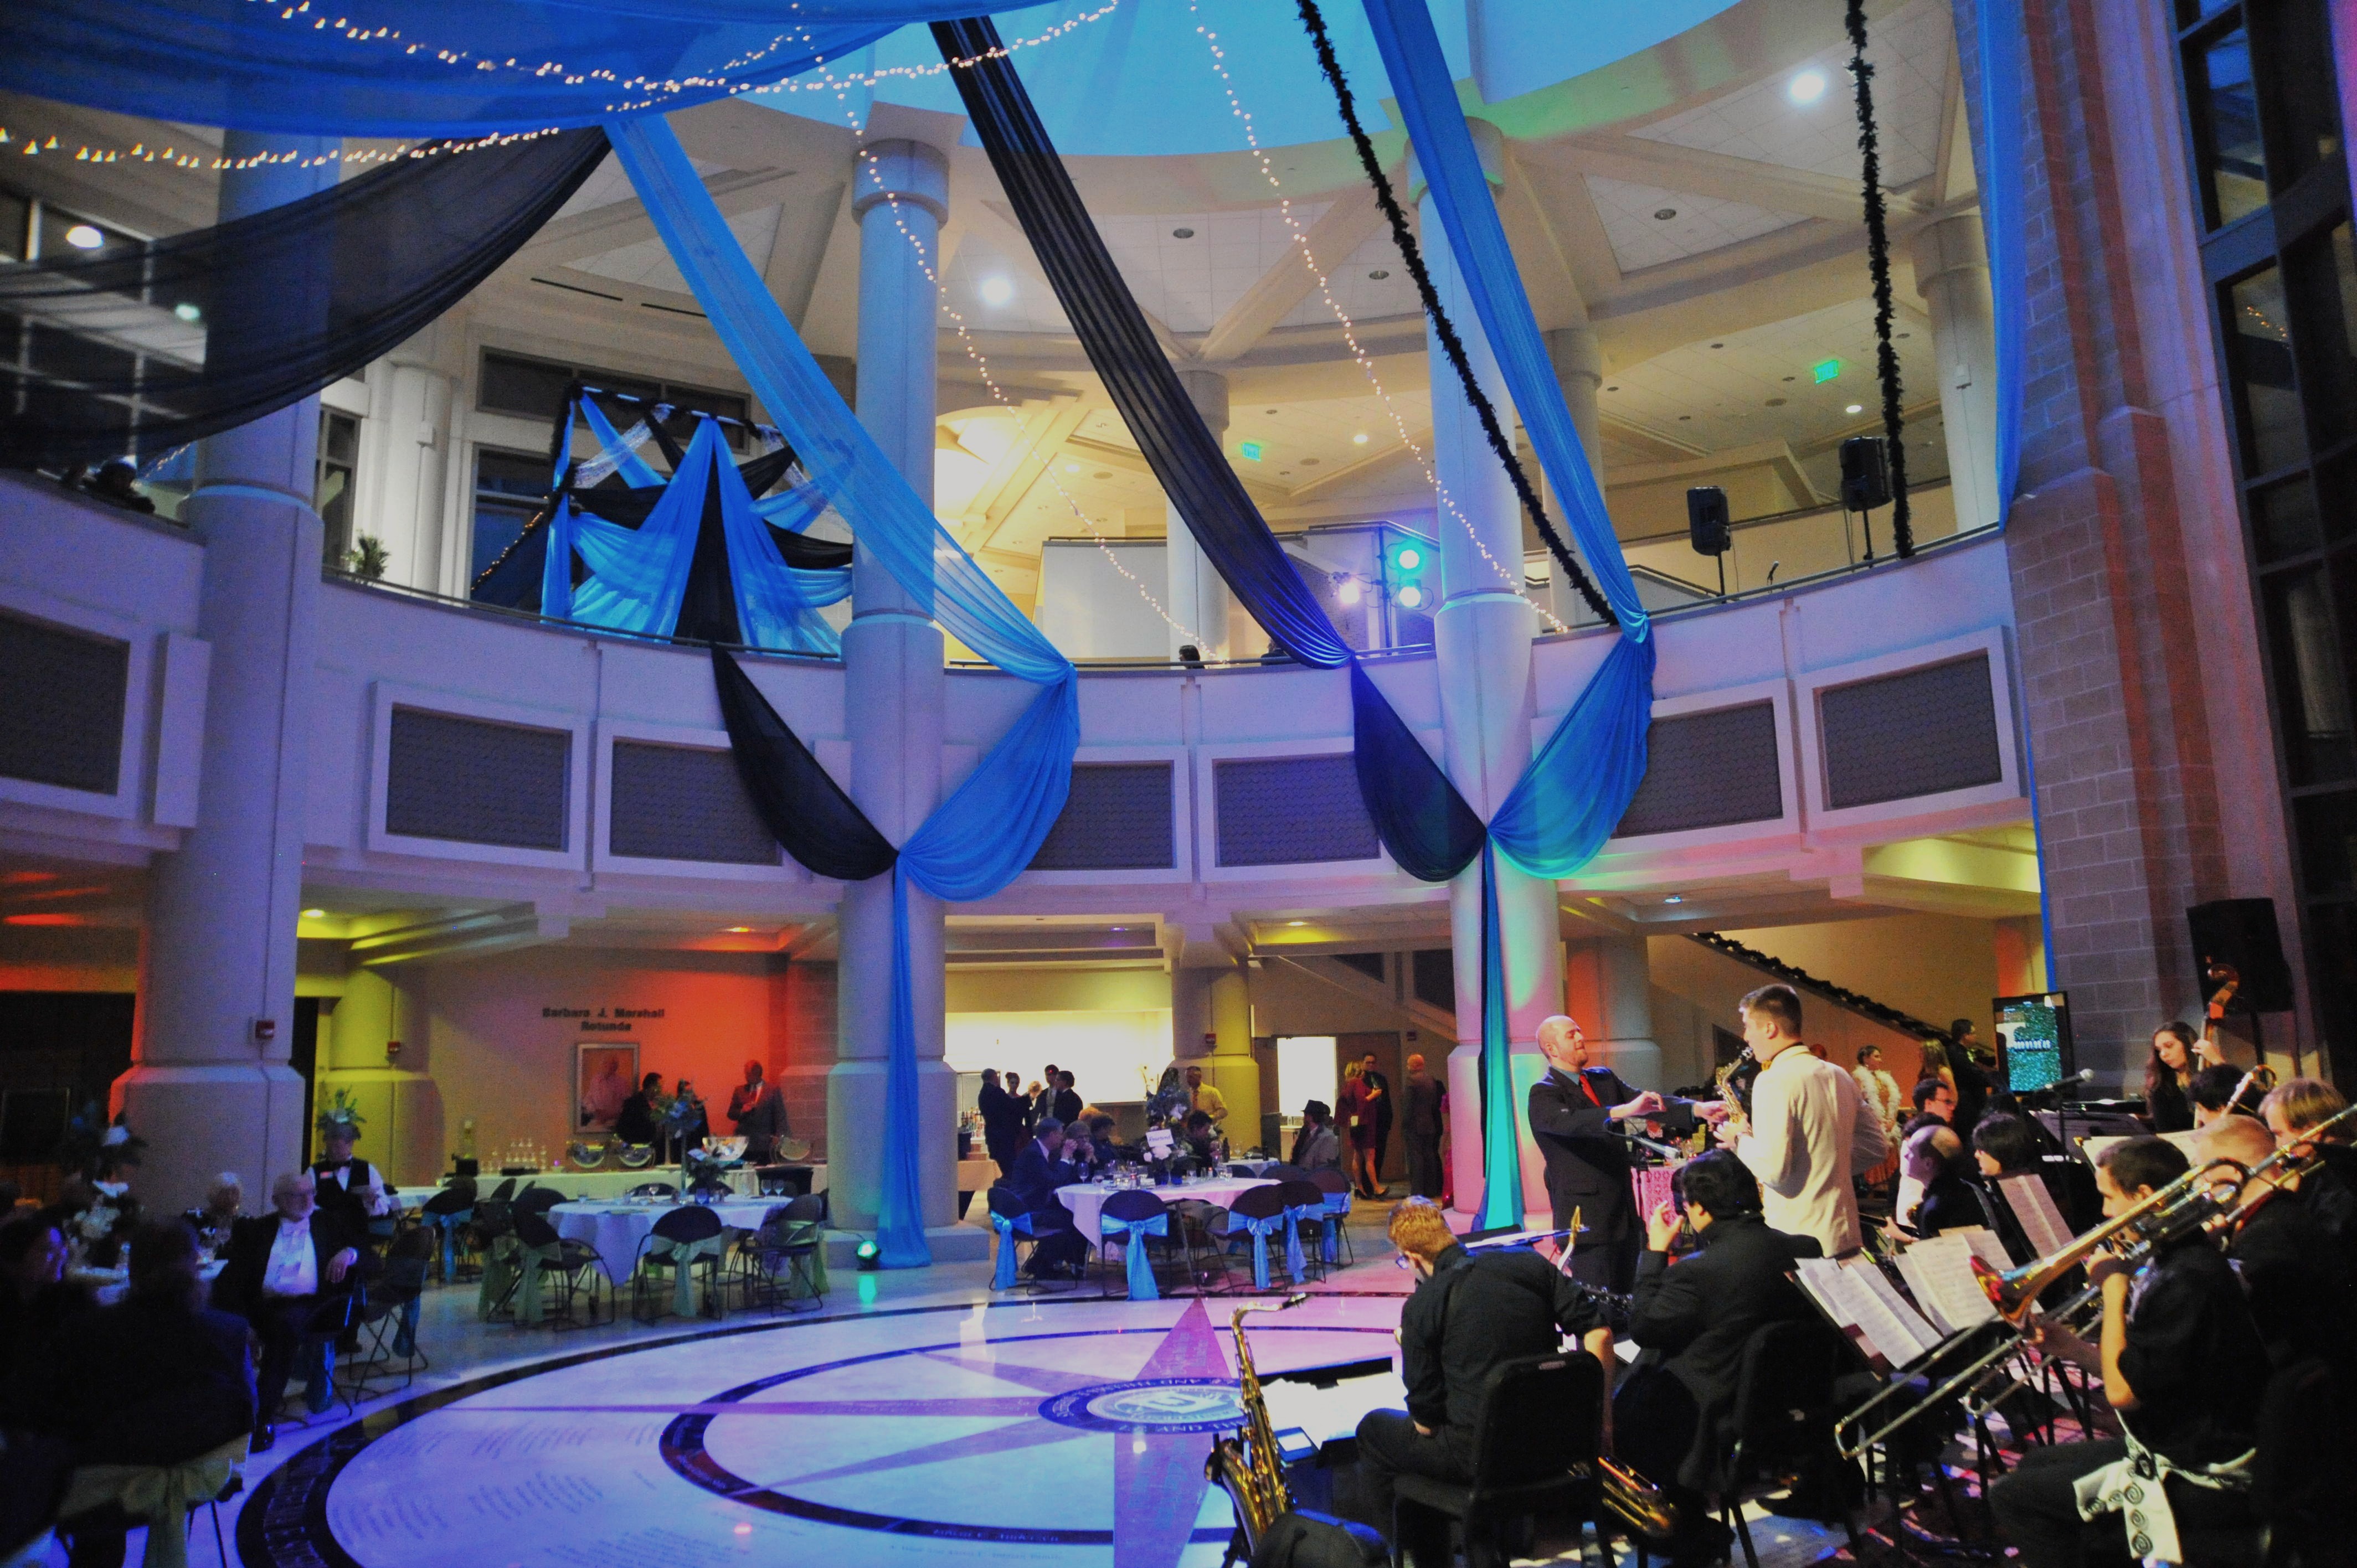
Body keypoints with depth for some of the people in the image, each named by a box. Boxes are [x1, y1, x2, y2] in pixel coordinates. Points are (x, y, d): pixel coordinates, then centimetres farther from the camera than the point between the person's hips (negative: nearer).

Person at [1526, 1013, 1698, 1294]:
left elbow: (1650, 1104, 5)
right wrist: (1623, 1111, -43)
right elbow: (1569, 1121, -31)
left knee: (1625, 1300, 11)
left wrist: (1698, 1109, -11)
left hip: (1624, 1214, 7)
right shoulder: (1543, 1094, -10)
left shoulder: (1604, 1079, 13)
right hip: (1586, 1218, -7)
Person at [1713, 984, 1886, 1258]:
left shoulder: (1773, 1081, -17)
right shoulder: (1839, 1076, 9)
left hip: (1796, 1240, -8)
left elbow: (1772, 1169, -24)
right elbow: (1877, 1148, 15)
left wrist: (1741, 1140, -6)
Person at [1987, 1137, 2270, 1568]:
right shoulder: (2173, 1261, 8)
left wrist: (2114, 1289, -19)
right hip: (2179, 1446, 10)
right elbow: (2134, 1376, 13)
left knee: (2012, 1497, -10)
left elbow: (2123, 1392, -25)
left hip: (2197, 1479, -10)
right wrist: (2076, 1349, 1)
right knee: (2035, 1464, 21)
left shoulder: (2188, 1277, -25)